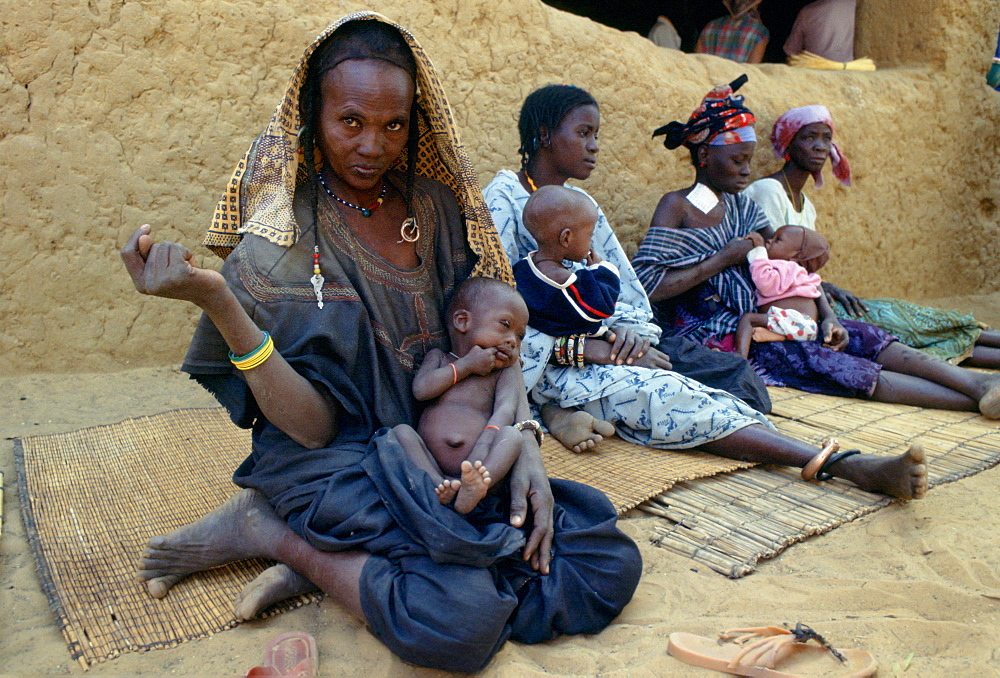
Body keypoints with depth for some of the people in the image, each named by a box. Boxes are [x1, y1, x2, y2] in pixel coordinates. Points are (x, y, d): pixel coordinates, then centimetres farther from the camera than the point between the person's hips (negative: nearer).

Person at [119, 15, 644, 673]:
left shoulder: (435, 207, 3)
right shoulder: (280, 240, -10)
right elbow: (312, 425, -16)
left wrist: (526, 445, -10)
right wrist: (216, 301, -28)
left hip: (444, 454, 6)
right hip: (339, 464, -6)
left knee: (612, 565, -9)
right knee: (465, 619, -30)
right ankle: (258, 526, -4)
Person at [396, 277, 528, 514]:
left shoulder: (506, 369, 18)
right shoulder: (439, 357, 21)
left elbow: (505, 410, -1)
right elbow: (420, 390, 1)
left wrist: (483, 451, -21)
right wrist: (466, 366, 3)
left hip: (479, 465, -1)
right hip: (429, 465, 1)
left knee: (512, 435, -25)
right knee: (401, 431, -20)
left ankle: (472, 489, -48)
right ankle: (436, 485, -37)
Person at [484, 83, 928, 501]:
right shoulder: (502, 202, -5)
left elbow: (625, 284, 16)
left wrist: (628, 326, -7)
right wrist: (582, 347, -19)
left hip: (597, 348, 8)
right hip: (546, 365, -8)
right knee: (664, 394, -26)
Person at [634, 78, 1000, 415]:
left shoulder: (741, 205, 14)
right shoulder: (677, 207, -7)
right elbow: (644, 285, -21)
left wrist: (827, 315, -6)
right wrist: (725, 257, -14)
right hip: (713, 339, -7)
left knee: (863, 338, -11)